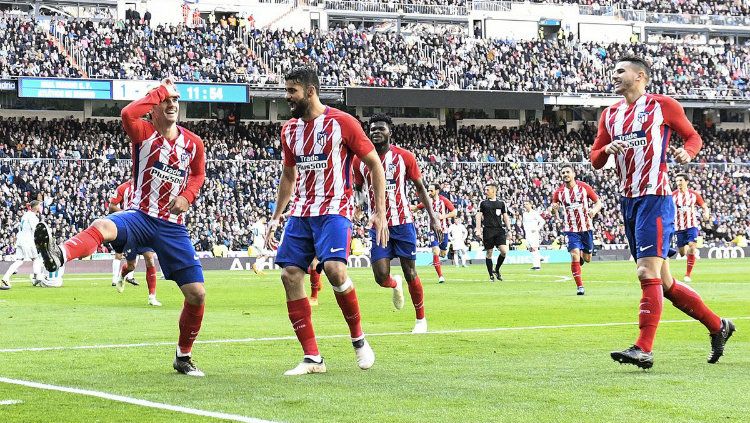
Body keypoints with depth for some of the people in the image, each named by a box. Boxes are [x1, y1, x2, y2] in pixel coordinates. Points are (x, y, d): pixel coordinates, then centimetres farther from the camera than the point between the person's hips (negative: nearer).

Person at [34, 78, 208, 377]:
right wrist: (161, 90, -17)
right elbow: (128, 114, -27)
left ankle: (184, 357, 20)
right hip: (140, 216, -4)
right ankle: (58, 256, -67)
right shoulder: (144, 133, -4)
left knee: (197, 294, 0)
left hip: (173, 226, 4)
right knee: (103, 227, -39)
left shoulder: (193, 143, 6)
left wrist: (187, 196, 2)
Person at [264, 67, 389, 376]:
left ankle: (358, 339, -2)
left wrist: (380, 212, -9)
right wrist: (275, 218, 18)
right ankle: (312, 358, 0)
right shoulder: (289, 130, 11)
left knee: (334, 269, -26)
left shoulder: (342, 123, -7)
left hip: (334, 210, -6)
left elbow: (375, 165, -3)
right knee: (290, 275, -6)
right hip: (301, 212, 6)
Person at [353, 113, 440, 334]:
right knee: (381, 278, -8)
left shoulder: (404, 157, -3)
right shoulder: (361, 160, 2)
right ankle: (396, 285, 30)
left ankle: (421, 319, 20)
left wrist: (433, 217, -3)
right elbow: (356, 190, 15)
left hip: (403, 223, -1)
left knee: (410, 273, 2)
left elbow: (420, 188, 4)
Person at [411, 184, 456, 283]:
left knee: (443, 254, 9)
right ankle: (440, 276, -11)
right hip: (433, 230, 1)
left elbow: (454, 212, -7)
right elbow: (416, 208, 12)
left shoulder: (444, 200, -7)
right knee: (435, 252, -15)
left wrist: (443, 216, -19)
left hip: (443, 230, -1)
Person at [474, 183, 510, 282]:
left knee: (504, 251, -13)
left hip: (499, 230, 1)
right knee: (489, 253, 0)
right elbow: (479, 216, 5)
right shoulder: (483, 203, 7)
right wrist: (478, 230, -4)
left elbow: (505, 217, 14)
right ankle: (491, 275, 10)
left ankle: (496, 270, 8)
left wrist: (508, 229, 6)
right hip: (488, 230, -1)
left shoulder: (501, 203, 11)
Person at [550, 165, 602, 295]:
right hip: (570, 229, -1)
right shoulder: (559, 192, -1)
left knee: (587, 258, 11)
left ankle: (581, 255, 49)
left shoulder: (584, 187, -3)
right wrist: (554, 209, -15)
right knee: (575, 255, -16)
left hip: (586, 227, 1)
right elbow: (554, 209, 10)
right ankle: (579, 286, -9)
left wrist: (594, 210, -19)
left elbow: (598, 202, 3)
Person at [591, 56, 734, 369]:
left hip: (655, 198, -7)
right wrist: (607, 149, -7)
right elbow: (595, 160, 15)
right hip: (628, 201, 7)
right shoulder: (610, 115, 16)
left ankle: (644, 349, -18)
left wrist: (687, 152, -14)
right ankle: (717, 326, 22)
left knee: (647, 272, -16)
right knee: (663, 283, 9)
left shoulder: (663, 105, 0)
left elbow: (693, 136, 7)